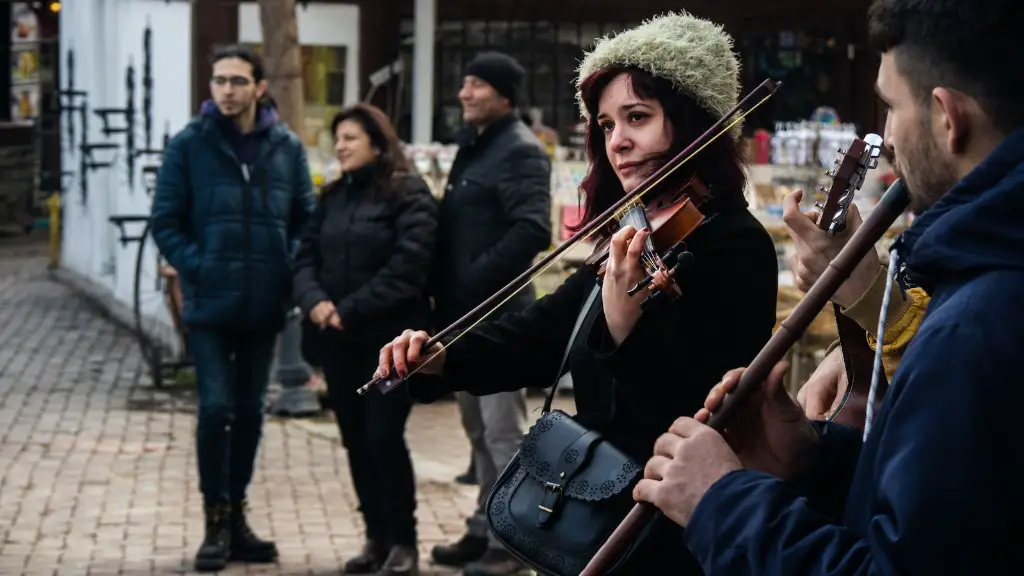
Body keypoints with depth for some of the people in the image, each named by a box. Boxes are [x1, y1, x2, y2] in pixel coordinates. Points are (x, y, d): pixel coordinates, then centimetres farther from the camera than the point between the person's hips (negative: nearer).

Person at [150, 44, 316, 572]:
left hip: (264, 305, 3)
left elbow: (306, 218, 8)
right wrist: (198, 268, -13)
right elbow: (165, 222, -2)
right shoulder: (188, 145, -3)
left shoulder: (286, 147, 4)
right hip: (209, 304, -3)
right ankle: (216, 522, 7)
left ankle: (235, 516, 24)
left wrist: (290, 270, -6)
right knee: (216, 408, -8)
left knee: (249, 411, 11)